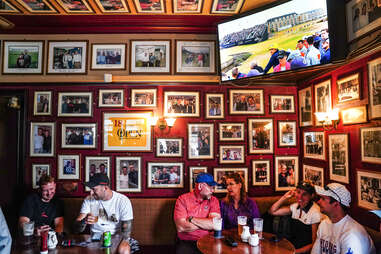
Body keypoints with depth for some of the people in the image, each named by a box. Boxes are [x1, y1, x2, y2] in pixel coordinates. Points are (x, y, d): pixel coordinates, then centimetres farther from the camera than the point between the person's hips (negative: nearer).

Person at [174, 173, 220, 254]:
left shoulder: (213, 200, 5)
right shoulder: (182, 199, -2)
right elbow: (180, 227, -14)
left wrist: (191, 219, -10)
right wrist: (206, 223, -7)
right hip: (186, 242, -3)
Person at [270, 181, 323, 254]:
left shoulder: (315, 212, -15)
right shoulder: (295, 206, 4)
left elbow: (315, 243, -13)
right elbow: (273, 211, 6)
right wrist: (285, 197, -2)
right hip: (291, 245, 5)